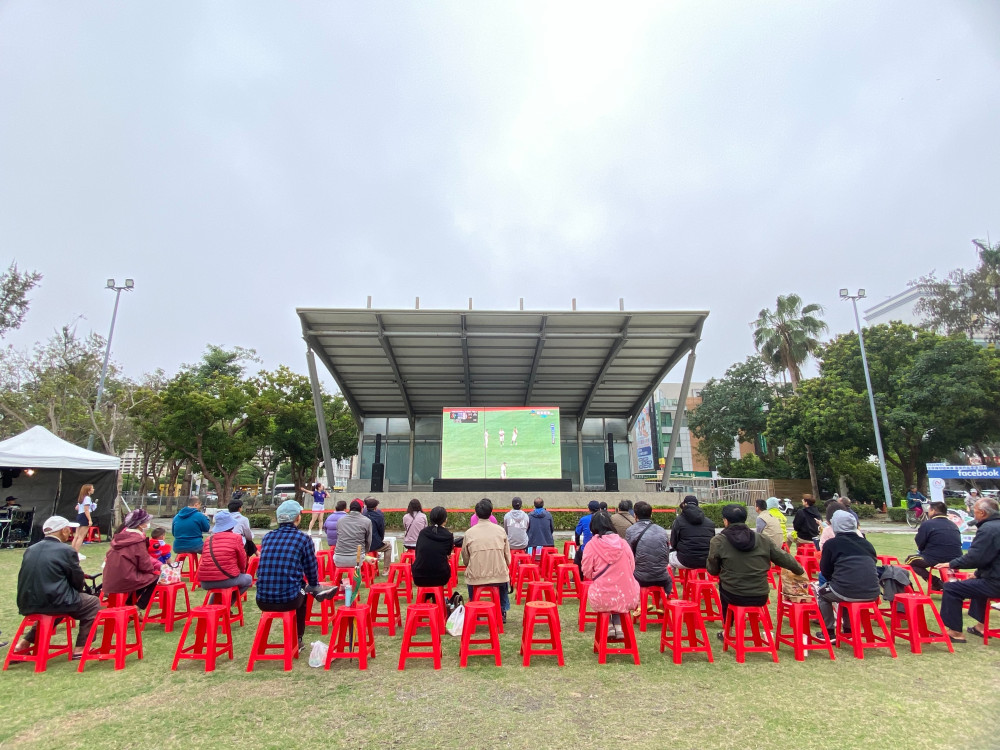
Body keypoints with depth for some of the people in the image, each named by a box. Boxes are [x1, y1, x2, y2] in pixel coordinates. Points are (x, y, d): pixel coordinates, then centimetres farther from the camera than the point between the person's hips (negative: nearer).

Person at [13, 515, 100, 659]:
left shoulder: (30, 550, 8)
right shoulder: (66, 550, -10)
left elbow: (23, 579, 17)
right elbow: (78, 580, -4)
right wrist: (76, 592, 19)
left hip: (27, 604, 7)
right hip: (53, 602, -7)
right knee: (93, 603, 14)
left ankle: (25, 642, 25)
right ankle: (80, 648, 10)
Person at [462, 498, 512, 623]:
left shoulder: (469, 533, -6)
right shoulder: (500, 531, -4)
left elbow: (465, 561, 3)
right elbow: (508, 558, 3)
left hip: (476, 577, 0)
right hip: (499, 576, 1)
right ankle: (502, 612, 34)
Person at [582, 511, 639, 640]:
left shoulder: (591, 545, -10)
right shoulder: (623, 543, -2)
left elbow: (587, 573, -4)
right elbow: (631, 568, 7)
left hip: (602, 599, -2)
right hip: (627, 597, 2)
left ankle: (609, 626, 18)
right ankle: (618, 627, 20)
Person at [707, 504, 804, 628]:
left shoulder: (718, 540, -8)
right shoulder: (762, 539, 2)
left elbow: (713, 570, -2)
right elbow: (784, 558, 12)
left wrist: (708, 561, 21)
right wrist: (800, 570, 32)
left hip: (734, 597, -3)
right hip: (761, 597, 3)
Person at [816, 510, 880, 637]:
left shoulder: (831, 544, 0)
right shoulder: (866, 543, 13)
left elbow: (825, 571, 3)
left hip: (847, 592, -5)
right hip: (872, 593, 5)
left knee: (821, 593, 24)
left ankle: (829, 632, 21)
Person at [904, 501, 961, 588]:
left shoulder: (927, 524, -8)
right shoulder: (954, 525, 11)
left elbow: (919, 544, -6)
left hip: (936, 560, -7)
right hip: (956, 561, 7)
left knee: (910, 560, 13)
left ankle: (935, 583, -1)